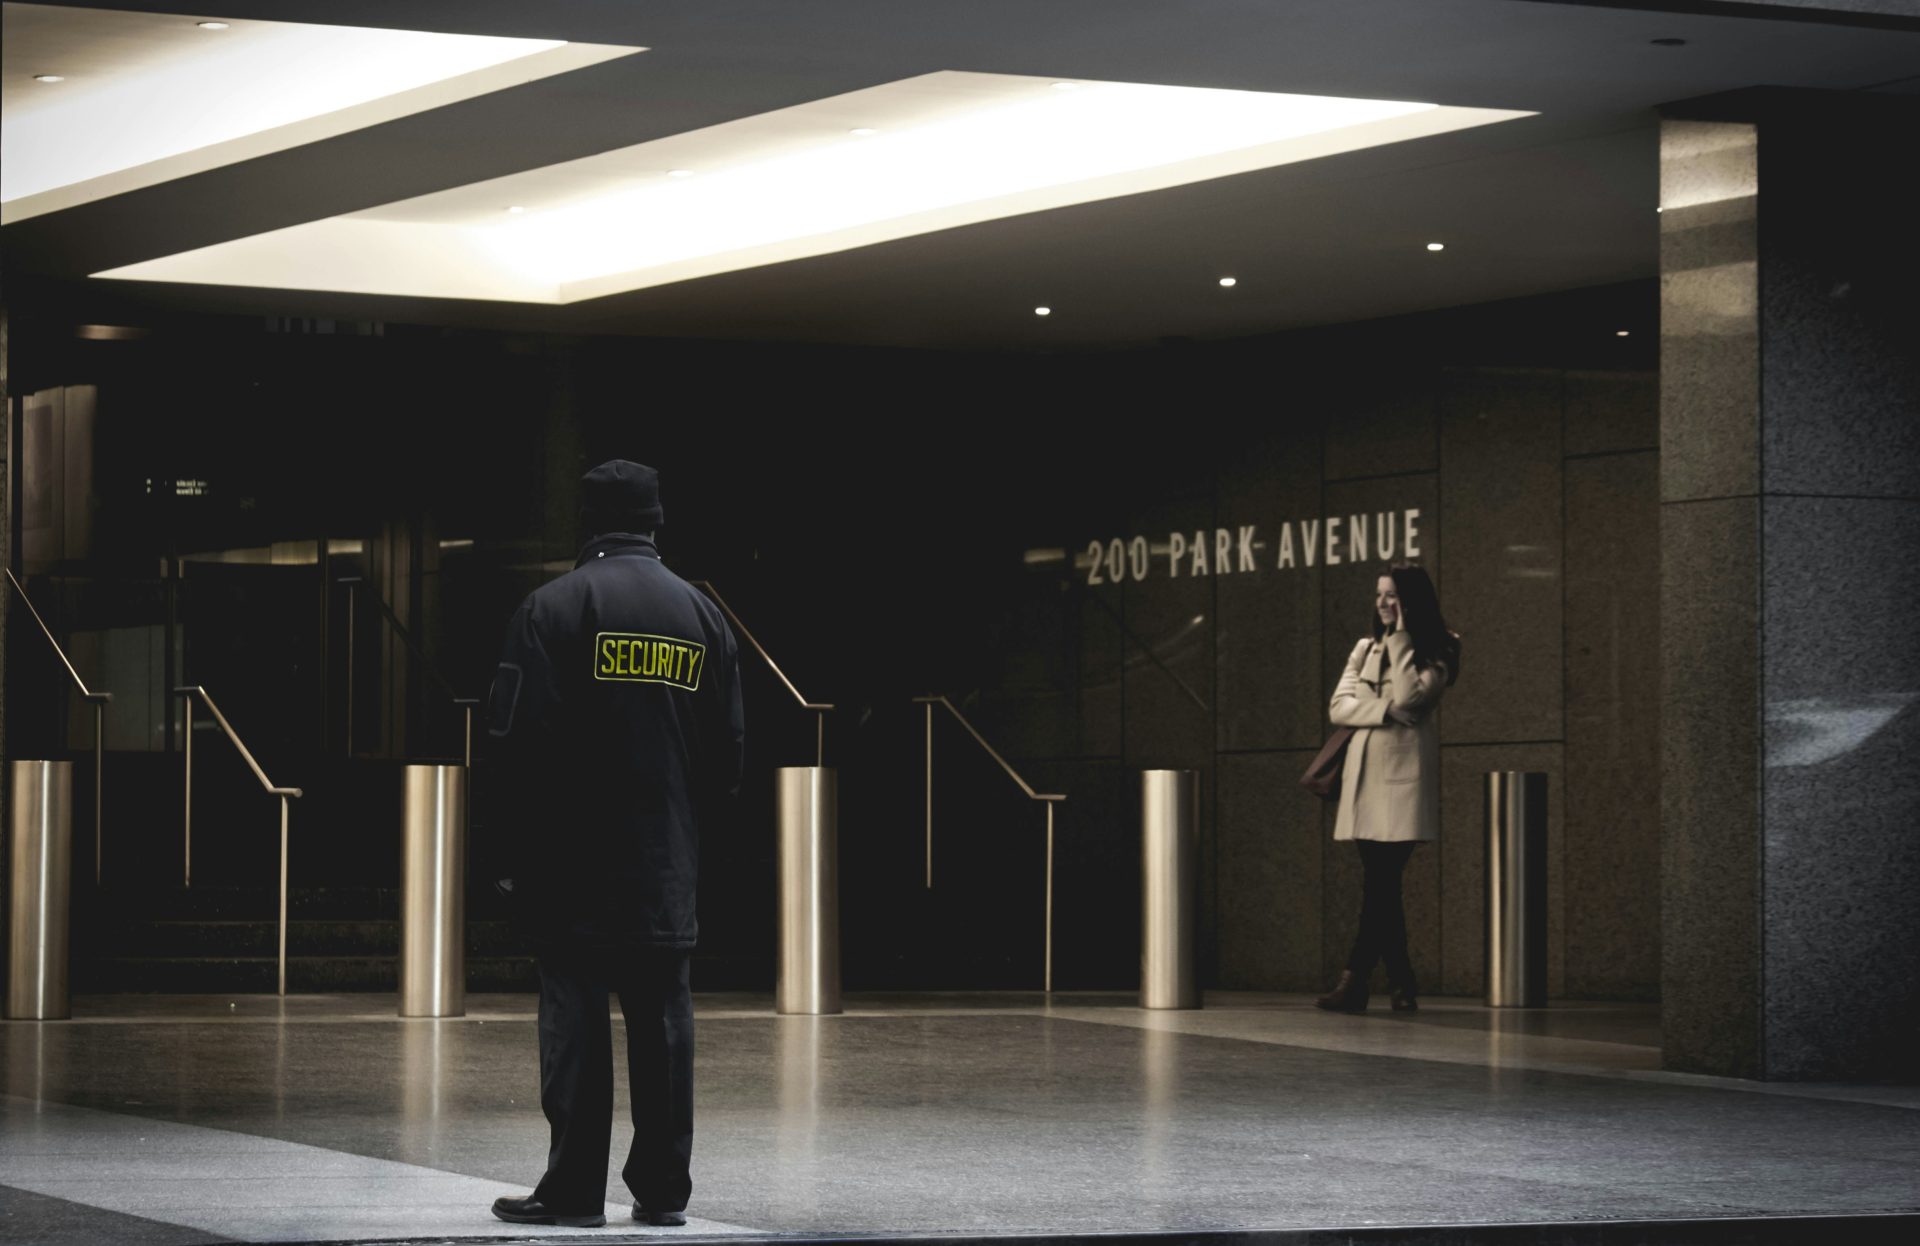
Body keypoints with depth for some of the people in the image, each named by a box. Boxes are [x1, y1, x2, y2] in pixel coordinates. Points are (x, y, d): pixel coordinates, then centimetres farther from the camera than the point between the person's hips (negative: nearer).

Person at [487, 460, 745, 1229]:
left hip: (573, 862, -4)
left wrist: (517, 839, 0)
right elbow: (728, 747, 11)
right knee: (661, 1020, 7)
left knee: (575, 1015, -2)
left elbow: (518, 737, -10)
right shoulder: (700, 615, 9)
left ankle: (574, 1189, -2)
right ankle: (663, 1189, 9)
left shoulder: (554, 608, -7)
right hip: (667, 873, 4)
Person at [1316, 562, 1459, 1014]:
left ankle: (1355, 981, -15)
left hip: (1403, 774, -6)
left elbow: (1410, 698, -14)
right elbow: (1338, 706, 6)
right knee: (1381, 882, 4)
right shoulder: (1366, 648, 18)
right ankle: (1402, 985, 10)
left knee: (1380, 881, -12)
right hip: (1364, 774, 6)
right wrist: (1384, 711, -10)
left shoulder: (1436, 652, 3)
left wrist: (1400, 639, -8)